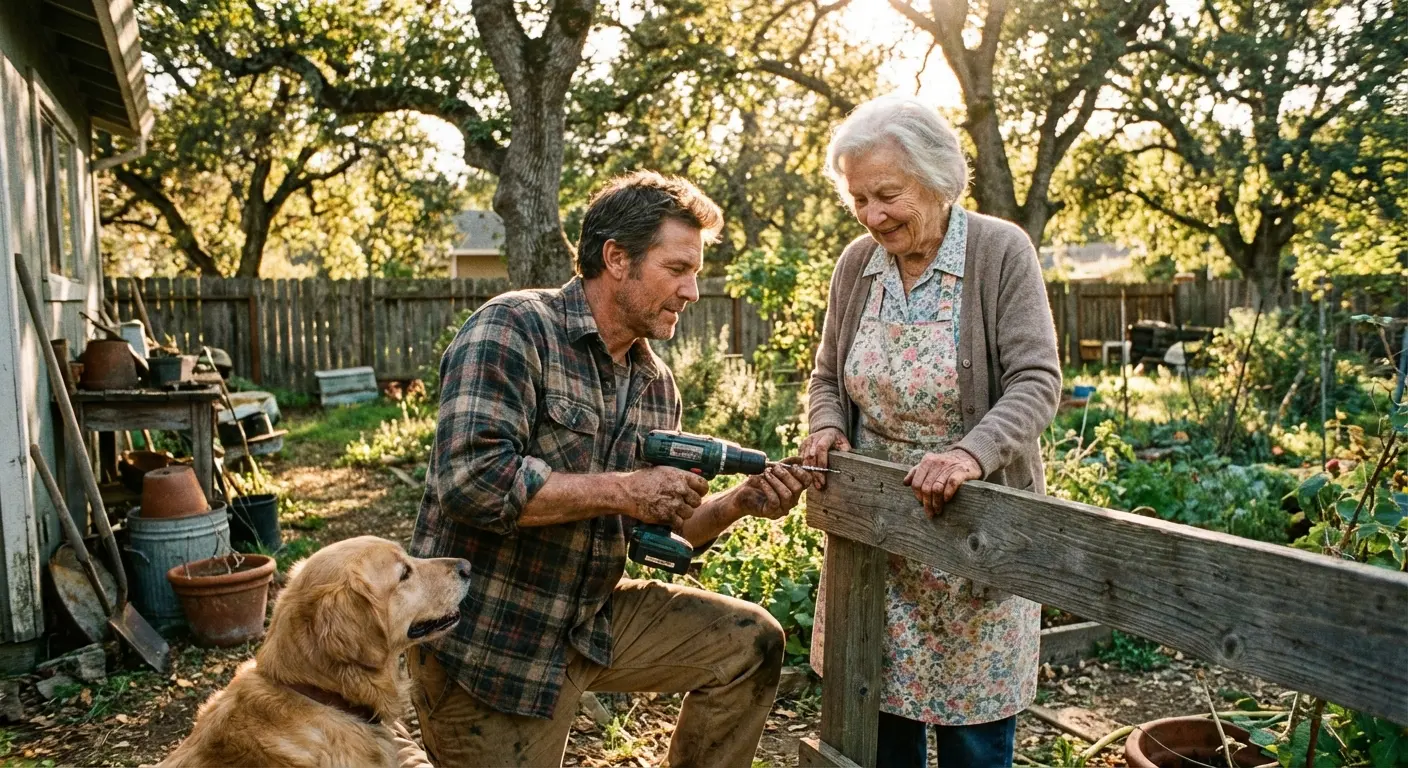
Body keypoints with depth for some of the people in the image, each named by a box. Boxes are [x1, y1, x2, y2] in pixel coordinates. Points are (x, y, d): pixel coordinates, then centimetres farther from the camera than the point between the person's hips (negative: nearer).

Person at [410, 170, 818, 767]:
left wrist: (739, 502, -8)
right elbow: (474, 479, -29)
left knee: (748, 643, 5)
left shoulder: (656, 385, 5)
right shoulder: (512, 329, -17)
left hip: (593, 622, 7)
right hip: (488, 644, -7)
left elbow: (662, 527, 10)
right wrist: (623, 490, -24)